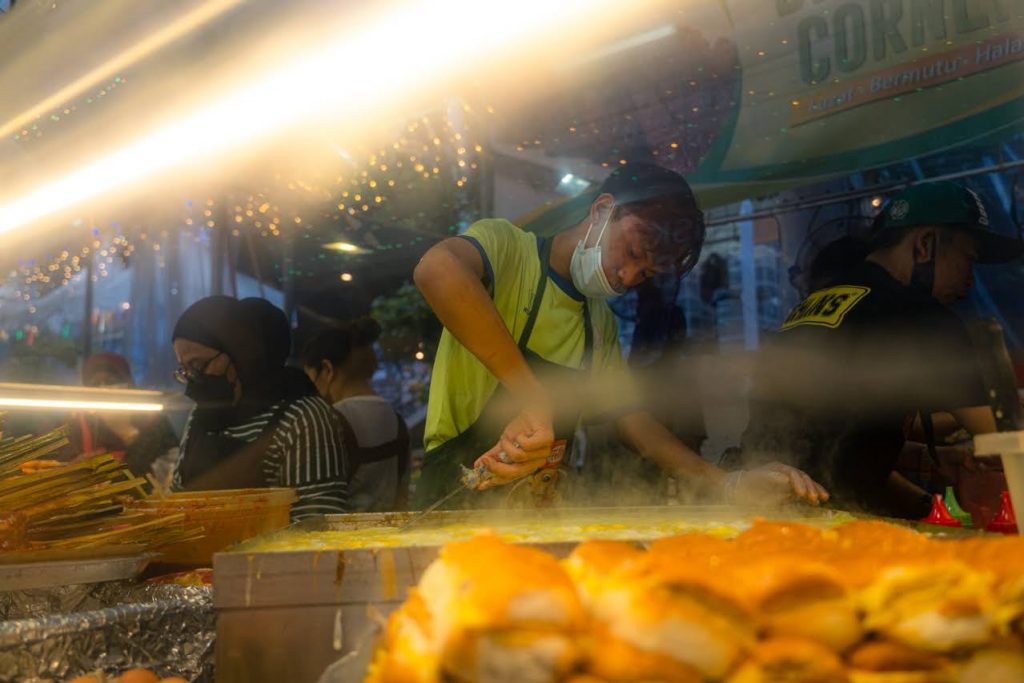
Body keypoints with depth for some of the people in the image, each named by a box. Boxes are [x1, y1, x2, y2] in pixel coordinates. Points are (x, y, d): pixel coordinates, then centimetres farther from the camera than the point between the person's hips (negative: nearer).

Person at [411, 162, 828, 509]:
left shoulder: (602, 325, 16)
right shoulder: (506, 245, -7)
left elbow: (626, 416, 13)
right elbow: (437, 269, -28)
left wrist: (728, 485, 0)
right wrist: (534, 399, -30)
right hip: (457, 507, -6)